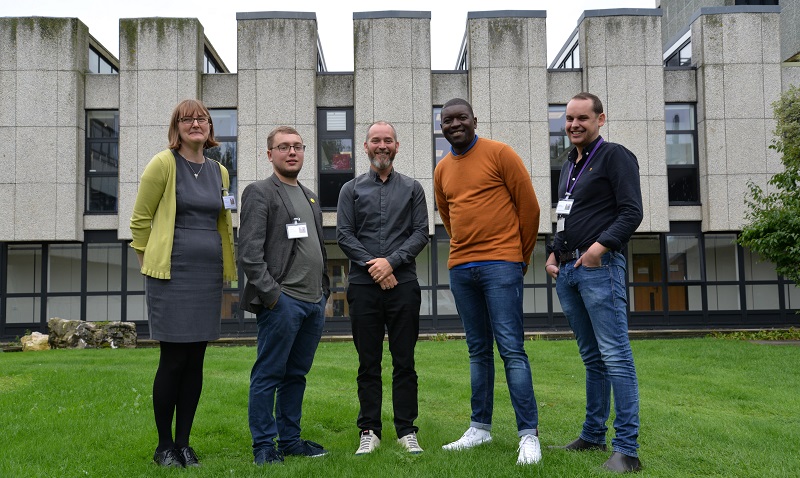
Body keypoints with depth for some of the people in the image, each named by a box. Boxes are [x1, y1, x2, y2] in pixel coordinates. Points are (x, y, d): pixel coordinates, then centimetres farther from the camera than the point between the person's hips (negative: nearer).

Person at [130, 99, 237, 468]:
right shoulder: (163, 164, -4)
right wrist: (151, 269, 0)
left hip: (209, 276, 5)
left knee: (195, 361, 8)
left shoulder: (219, 172, 12)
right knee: (173, 360, -1)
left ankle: (183, 443, 19)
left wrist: (220, 266, 15)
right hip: (172, 276, -5)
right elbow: (139, 220, -1)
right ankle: (164, 445, 14)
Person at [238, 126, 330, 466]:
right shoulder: (259, 192, -3)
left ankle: (290, 440, 21)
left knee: (296, 375, 13)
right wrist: (270, 294, -15)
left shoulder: (310, 198, 21)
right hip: (282, 301, -7)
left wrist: (324, 291, 16)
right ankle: (264, 446, 8)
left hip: (313, 302, 7)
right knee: (268, 375, -1)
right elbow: (249, 252, -11)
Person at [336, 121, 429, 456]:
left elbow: (421, 233, 3)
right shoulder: (351, 189, 12)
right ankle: (369, 431, 12)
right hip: (363, 285, 0)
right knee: (368, 362, 4)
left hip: (403, 283, 0)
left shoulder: (412, 189, 12)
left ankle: (407, 431, 10)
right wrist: (372, 265, -9)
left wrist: (392, 261, -11)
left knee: (404, 361, 2)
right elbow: (344, 235, 3)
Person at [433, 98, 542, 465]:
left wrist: (522, 256, 5)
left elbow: (529, 206, -1)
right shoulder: (442, 169, 13)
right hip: (460, 269, 6)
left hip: (501, 265, -6)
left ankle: (529, 434, -3)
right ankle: (480, 428, 19)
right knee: (478, 351, 12)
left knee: (511, 349, -8)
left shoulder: (499, 153, -3)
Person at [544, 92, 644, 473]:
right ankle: (593, 436, 22)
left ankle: (626, 449, -8)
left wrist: (600, 247, -20)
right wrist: (553, 253, 14)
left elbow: (632, 212, -11)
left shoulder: (615, 157, -2)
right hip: (566, 270, 8)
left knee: (615, 356, -10)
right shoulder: (569, 166, 22)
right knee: (591, 357, 14)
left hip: (599, 267, -8)